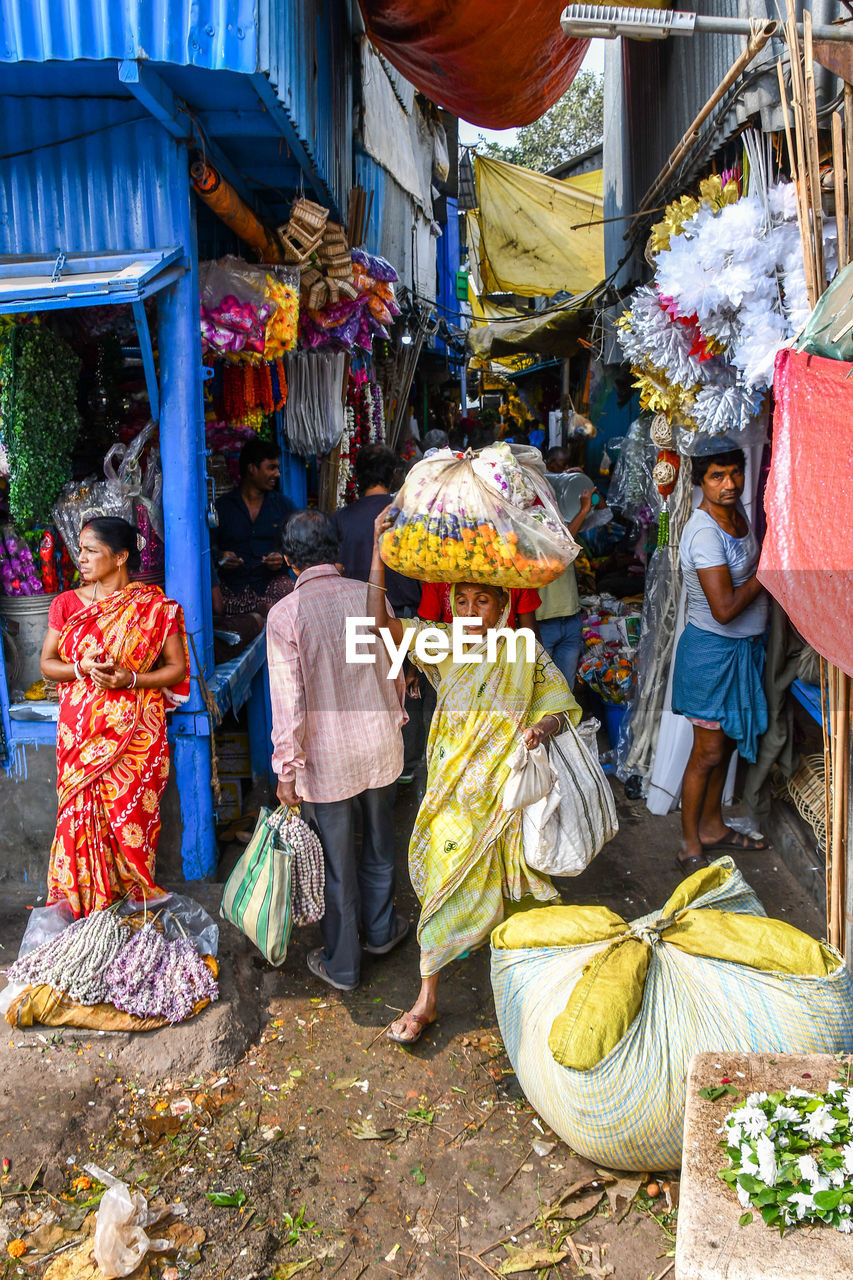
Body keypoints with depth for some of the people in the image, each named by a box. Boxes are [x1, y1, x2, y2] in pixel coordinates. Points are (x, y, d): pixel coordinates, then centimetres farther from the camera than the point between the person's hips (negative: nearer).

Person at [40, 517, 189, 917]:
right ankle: (81, 907, 21)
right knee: (81, 814, 4)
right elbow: (47, 663, 7)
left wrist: (130, 679, -17)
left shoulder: (153, 606, -3)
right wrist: (82, 667, -13)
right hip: (80, 730, 2)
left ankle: (136, 907, 18)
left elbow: (177, 668, -2)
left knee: (132, 817, 1)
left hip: (135, 730, -2)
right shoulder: (67, 603, 5)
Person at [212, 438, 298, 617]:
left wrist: (283, 559, -9)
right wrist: (219, 557, -14)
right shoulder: (221, 507, 11)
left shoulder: (284, 505, 15)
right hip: (231, 586, -2)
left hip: (271, 582, 2)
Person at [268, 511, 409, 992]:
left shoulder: (285, 615, -16)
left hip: (327, 758, -3)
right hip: (380, 745, 3)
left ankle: (342, 965, 28)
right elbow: (395, 672, 4)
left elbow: (288, 701, -17)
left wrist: (286, 771, -8)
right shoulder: (371, 597, -6)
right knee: (380, 844, 24)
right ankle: (381, 929, 44)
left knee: (337, 863, 12)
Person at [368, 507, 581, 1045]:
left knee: (504, 878, 16)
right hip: (453, 793, 0)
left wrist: (543, 727, -22)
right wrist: (380, 553, -24)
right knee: (446, 884, 5)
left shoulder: (525, 652, -3)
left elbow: (561, 705, 1)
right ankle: (427, 999, 16)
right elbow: (381, 622, -15)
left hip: (506, 790, 0)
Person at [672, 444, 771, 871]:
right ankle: (691, 846, 16)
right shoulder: (704, 532, -25)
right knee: (708, 753, 1)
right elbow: (724, 608, -29)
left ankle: (712, 826, 36)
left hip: (744, 645, 9)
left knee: (726, 741, 20)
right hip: (712, 650, -9)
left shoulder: (736, 510, 3)